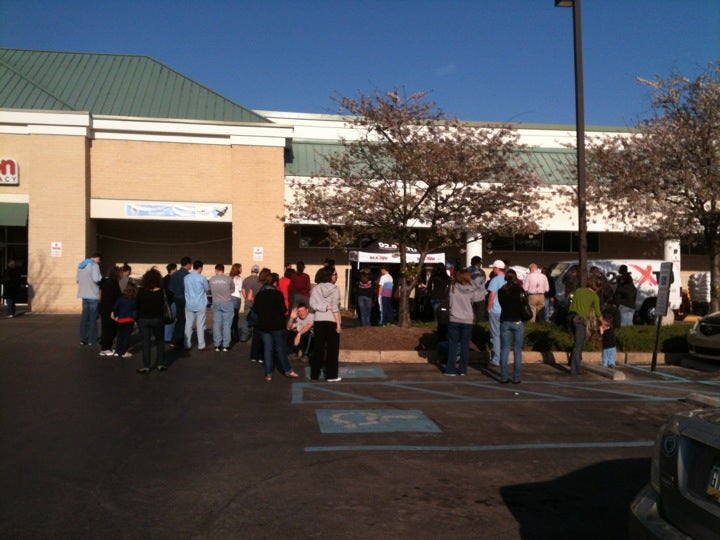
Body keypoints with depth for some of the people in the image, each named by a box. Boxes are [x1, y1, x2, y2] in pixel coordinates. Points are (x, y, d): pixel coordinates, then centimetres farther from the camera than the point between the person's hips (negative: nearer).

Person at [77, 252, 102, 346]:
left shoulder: (81, 265, 13)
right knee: (93, 318, 0)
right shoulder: (94, 265, -12)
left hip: (84, 294, 7)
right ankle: (92, 340, 3)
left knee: (84, 317, 13)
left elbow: (77, 279, 17)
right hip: (93, 295, -7)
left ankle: (83, 339, 17)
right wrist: (101, 278, -3)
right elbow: (96, 279, -22)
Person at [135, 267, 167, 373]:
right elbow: (164, 304, -3)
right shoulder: (161, 291, -10)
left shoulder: (141, 290, -10)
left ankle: (146, 366, 4)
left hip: (143, 319, 0)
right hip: (157, 319, 0)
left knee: (146, 343, 5)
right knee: (160, 341, 16)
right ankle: (160, 364, 17)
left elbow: (136, 305, -4)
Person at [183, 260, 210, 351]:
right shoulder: (202, 278, -12)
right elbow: (207, 289, 1)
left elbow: (185, 289, 11)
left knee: (188, 325, 8)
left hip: (189, 305, 4)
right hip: (200, 305, -4)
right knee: (200, 325, 3)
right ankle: (201, 346, 7)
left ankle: (187, 345, 12)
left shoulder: (186, 278, 1)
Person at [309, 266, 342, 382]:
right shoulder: (334, 288, -7)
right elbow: (335, 307, -13)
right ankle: (331, 375, 6)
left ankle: (314, 374, 13)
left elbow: (312, 304, -6)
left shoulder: (315, 288, 5)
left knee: (318, 348, 10)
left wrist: (325, 307, -3)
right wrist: (338, 323, -12)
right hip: (332, 320, -4)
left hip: (319, 320, 4)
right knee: (332, 348, 4)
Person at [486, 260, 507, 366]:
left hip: (496, 311, -5)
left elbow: (492, 295, -16)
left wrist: (489, 308, -5)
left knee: (496, 335, 2)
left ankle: (496, 359, 4)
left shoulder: (495, 280, -12)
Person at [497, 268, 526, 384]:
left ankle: (504, 377, 5)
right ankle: (516, 378, 5)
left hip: (505, 321, 2)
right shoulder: (520, 290, -7)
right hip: (518, 322, -2)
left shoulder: (501, 291, 1)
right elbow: (523, 305, -5)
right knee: (517, 350, 4)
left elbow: (501, 304, 8)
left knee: (504, 349, 6)